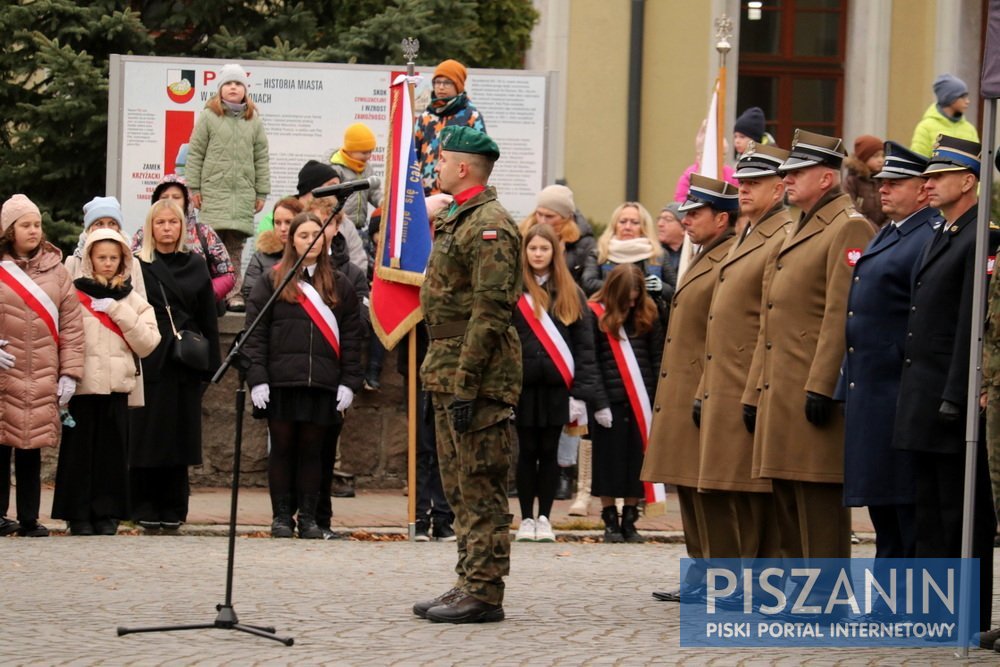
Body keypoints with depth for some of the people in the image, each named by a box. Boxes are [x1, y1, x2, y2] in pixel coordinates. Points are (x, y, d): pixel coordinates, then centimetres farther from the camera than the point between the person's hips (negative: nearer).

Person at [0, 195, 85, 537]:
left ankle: (29, 519, 9)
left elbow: (71, 325, 8)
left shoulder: (56, 271, 10)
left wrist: (70, 372, 1)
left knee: (32, 449, 3)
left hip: (42, 380, 2)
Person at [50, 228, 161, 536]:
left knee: (113, 451, 1)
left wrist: (117, 311, -6)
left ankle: (108, 513, 8)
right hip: (82, 386, -2)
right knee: (79, 450, -2)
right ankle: (78, 514, 5)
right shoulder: (73, 294, 2)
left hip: (117, 387, 2)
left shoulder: (133, 300, 11)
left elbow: (147, 344, 1)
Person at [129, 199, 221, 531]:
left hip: (185, 364, 3)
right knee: (146, 435, -3)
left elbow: (208, 318, 10)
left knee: (179, 435, 4)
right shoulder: (137, 266, 3)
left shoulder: (195, 266, 11)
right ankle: (145, 509, 2)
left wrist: (210, 363, 3)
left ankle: (173, 509, 10)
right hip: (148, 362, -3)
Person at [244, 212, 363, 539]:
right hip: (281, 381, -1)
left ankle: (308, 516, 10)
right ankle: (281, 515, 9)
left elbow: (351, 337, 10)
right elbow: (255, 332, 1)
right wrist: (257, 379, -8)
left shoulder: (339, 285, 12)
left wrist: (349, 383, 1)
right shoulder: (272, 280, 5)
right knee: (282, 448, 3)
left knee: (312, 450, 5)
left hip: (322, 384, 1)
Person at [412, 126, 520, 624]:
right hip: (449, 371, 11)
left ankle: (484, 594, -5)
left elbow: (490, 312, -20)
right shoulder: (456, 220, 18)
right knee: (460, 487, 13)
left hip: (479, 376, -11)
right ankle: (470, 584, 18)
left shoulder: (489, 226, -15)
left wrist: (465, 385, -23)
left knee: (481, 488, -7)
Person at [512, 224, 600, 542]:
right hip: (522, 386, -1)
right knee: (527, 452, 5)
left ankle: (544, 518, 15)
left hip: (556, 386, 2)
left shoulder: (569, 294, 6)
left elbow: (584, 345, 5)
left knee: (549, 453, 7)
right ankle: (527, 518, 13)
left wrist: (581, 392, -3)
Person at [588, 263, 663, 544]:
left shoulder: (646, 316, 8)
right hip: (610, 403, -3)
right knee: (609, 463, 3)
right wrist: (599, 402, -11)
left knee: (637, 463, 4)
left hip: (641, 403, 3)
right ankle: (610, 522, 10)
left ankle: (629, 521, 12)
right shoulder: (595, 315, -3)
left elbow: (658, 359, 10)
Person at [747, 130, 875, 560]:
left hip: (816, 395, -10)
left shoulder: (849, 227, -8)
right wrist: (755, 393, 20)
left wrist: (821, 388, -22)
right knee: (788, 505, 11)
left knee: (819, 501, -9)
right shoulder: (800, 231, 23)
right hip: (781, 395, 10)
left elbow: (843, 314, -17)